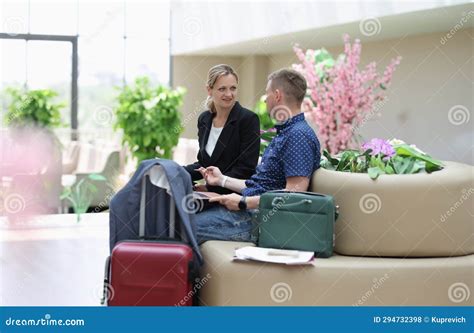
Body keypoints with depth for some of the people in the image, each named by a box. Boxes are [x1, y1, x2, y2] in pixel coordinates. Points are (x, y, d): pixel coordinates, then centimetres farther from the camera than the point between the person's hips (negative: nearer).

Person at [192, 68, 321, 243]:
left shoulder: (299, 135, -15)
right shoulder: (285, 133, 20)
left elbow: (294, 193, -23)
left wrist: (244, 202, -17)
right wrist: (222, 180, 27)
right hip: (250, 209, 10)